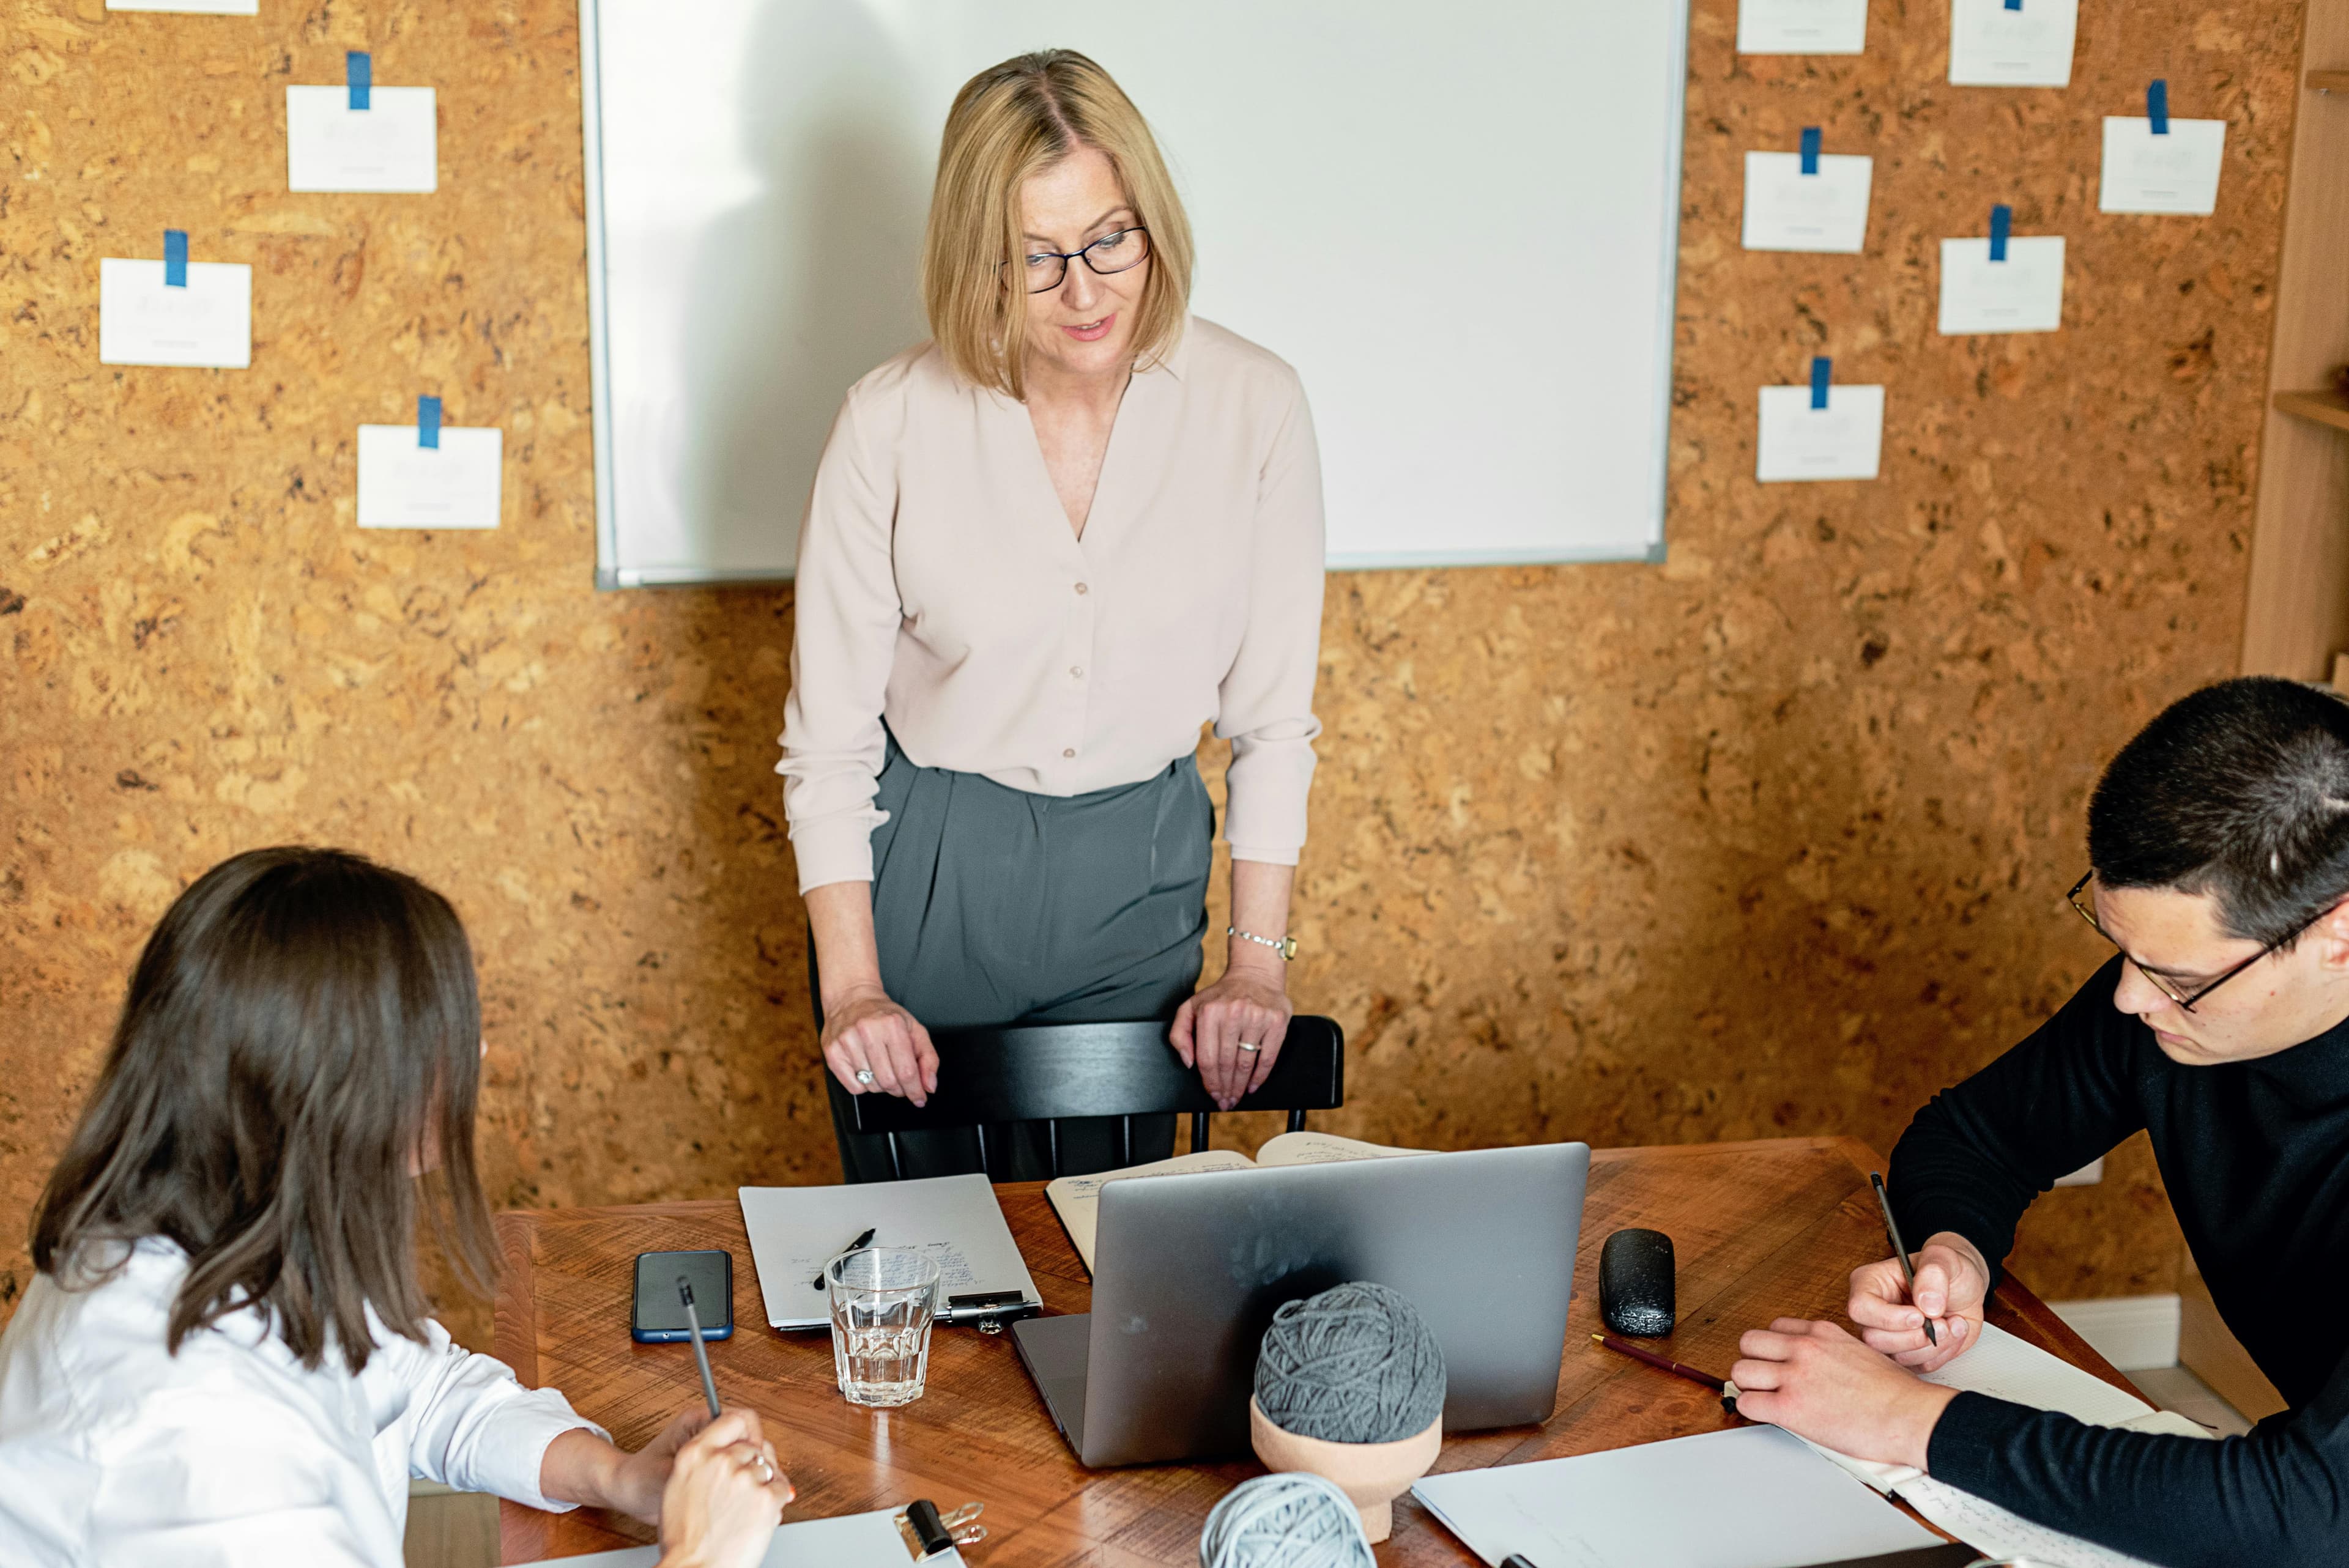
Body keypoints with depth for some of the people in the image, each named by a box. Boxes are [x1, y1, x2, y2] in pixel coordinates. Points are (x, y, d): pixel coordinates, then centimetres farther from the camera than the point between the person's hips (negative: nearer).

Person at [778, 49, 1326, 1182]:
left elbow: (1273, 715, -3)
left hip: (1139, 875, 1)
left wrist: (1257, 961, -5)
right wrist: (851, 988, -11)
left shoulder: (1252, 405, -11)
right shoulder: (893, 422, -13)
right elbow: (827, 736, -7)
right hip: (922, 872, -1)